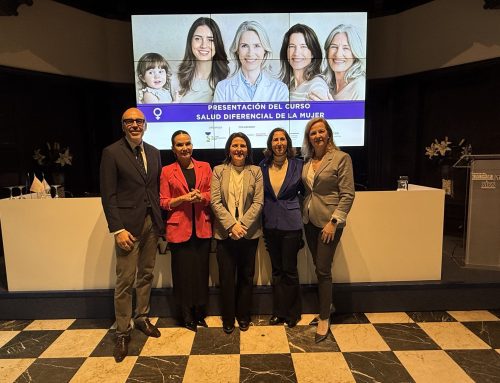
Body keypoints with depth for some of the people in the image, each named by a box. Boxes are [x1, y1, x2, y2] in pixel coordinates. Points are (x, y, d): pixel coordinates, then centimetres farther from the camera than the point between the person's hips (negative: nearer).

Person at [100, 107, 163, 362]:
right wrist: (118, 229, -14)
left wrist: (161, 220, 7)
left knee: (146, 274, 14)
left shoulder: (154, 152, 12)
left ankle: (142, 318, 31)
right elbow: (108, 195, -9)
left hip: (152, 222, 5)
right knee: (125, 279, 0)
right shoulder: (112, 153, -5)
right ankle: (122, 332, 15)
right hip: (128, 225, -5)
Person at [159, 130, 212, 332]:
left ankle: (200, 313, 26)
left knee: (201, 271, 8)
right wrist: (183, 198, -15)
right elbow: (163, 202, 1)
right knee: (183, 273, 4)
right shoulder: (167, 171, 3)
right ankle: (187, 316, 22)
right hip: (179, 228, -2)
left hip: (202, 227, 2)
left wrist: (201, 196, -14)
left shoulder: (205, 167, 8)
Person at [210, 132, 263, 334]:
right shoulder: (219, 171, 3)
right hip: (225, 232, 0)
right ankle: (228, 319, 24)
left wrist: (243, 225, -15)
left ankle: (243, 316, 29)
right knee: (226, 276, 6)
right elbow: (215, 201, -5)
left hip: (249, 232, 1)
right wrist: (232, 225, -16)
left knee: (246, 275, 12)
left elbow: (258, 202, -4)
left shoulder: (255, 171, 3)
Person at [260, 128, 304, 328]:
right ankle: (279, 311, 28)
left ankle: (292, 313, 25)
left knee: (289, 270, 5)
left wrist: (301, 217, 2)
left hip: (291, 224, -3)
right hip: (270, 225, 3)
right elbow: (260, 195, 9)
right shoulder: (263, 166, 3)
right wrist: (261, 223, 6)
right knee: (276, 270, 13)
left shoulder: (298, 165, -3)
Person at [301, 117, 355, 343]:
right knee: (319, 268, 15)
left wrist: (333, 222, -16)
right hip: (310, 222, 6)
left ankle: (324, 319, 15)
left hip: (329, 222, -5)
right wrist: (303, 215, 4)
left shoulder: (341, 158, -8)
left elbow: (347, 194, -11)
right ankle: (327, 306, 35)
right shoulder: (307, 161, 8)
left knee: (323, 270, -2)